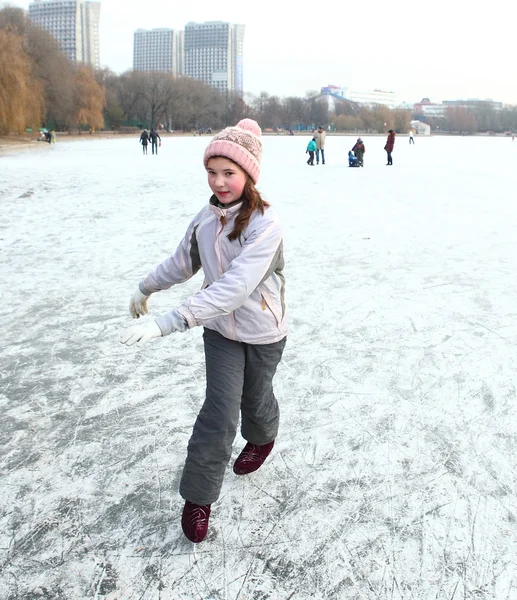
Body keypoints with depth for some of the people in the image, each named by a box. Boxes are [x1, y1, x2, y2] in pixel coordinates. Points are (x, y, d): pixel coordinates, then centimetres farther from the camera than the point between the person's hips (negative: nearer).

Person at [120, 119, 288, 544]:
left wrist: (167, 323, -44)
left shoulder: (265, 224, -28)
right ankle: (198, 495, 15)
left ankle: (262, 439, 55)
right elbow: (183, 261, 10)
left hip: (264, 334, -3)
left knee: (255, 398, 20)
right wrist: (146, 288, 24)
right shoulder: (207, 218, -9)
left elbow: (235, 286, -39)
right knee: (220, 412, -4)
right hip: (221, 331, 3)